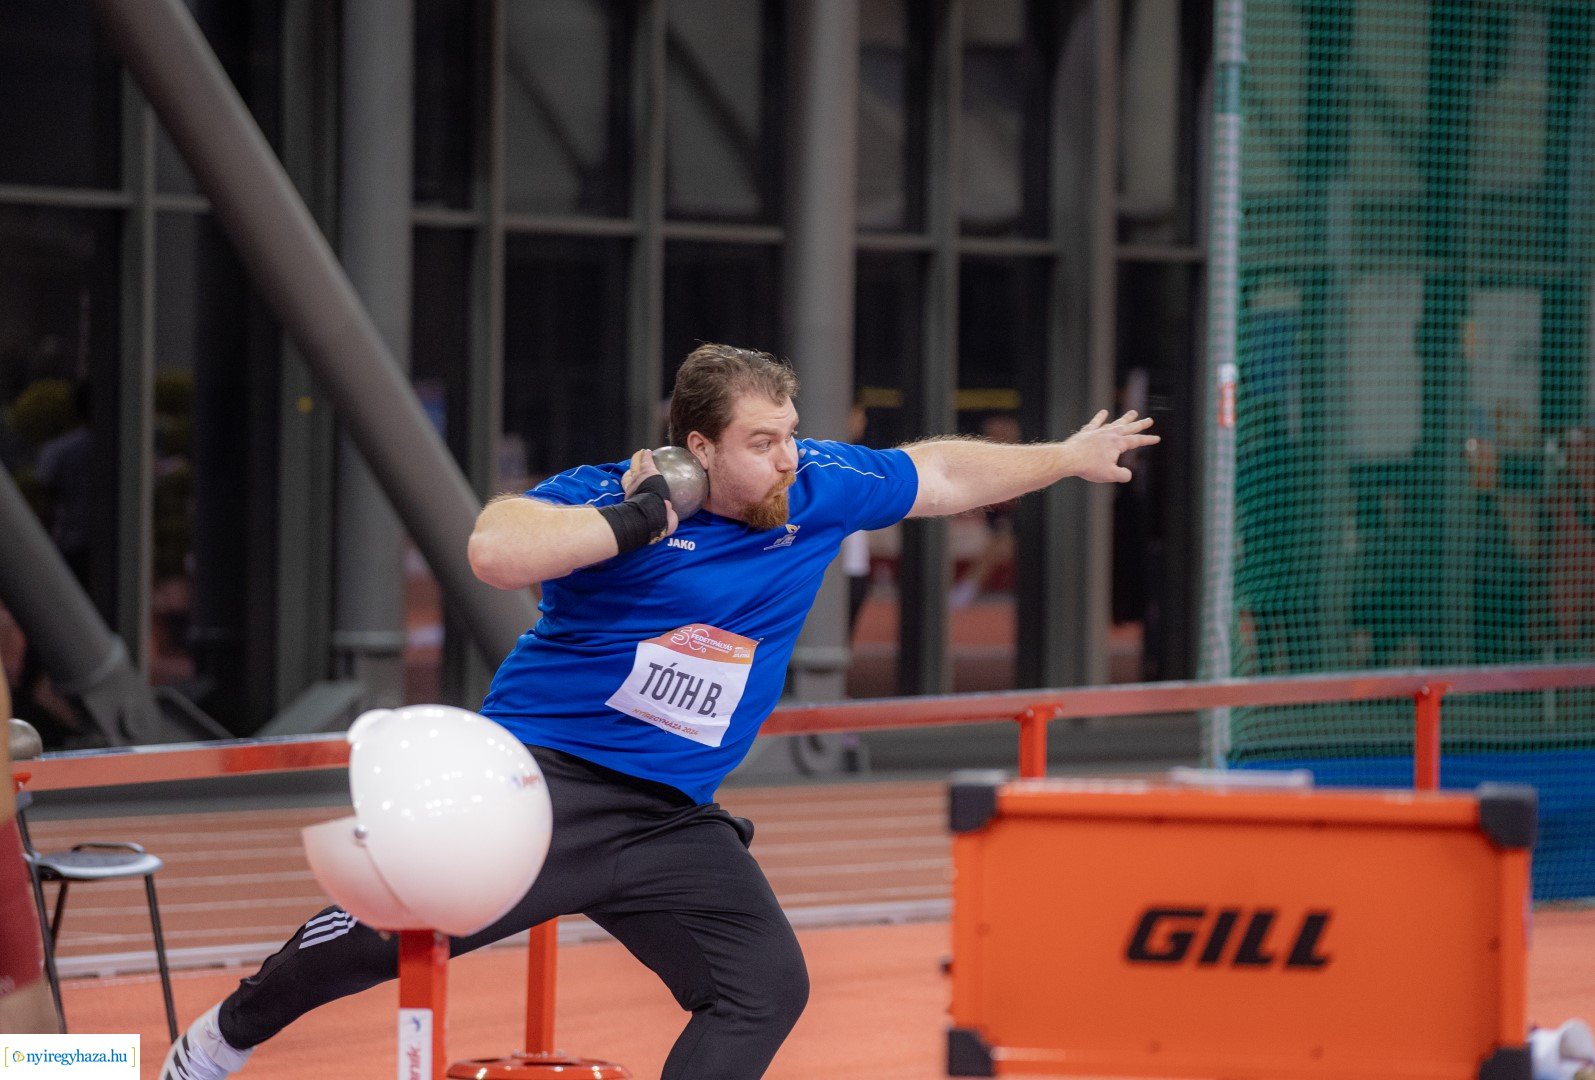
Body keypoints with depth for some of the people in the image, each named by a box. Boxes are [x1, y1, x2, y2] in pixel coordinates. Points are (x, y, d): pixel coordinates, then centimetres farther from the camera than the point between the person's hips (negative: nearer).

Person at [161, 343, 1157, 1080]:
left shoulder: (818, 490, 4)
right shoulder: (612, 495, -12)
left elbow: (942, 474, 20)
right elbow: (496, 552, -29)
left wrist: (1068, 458, 26)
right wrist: (634, 521, -26)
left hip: (673, 820, 6)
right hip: (542, 776, -6)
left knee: (767, 985, -7)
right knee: (385, 933, -14)